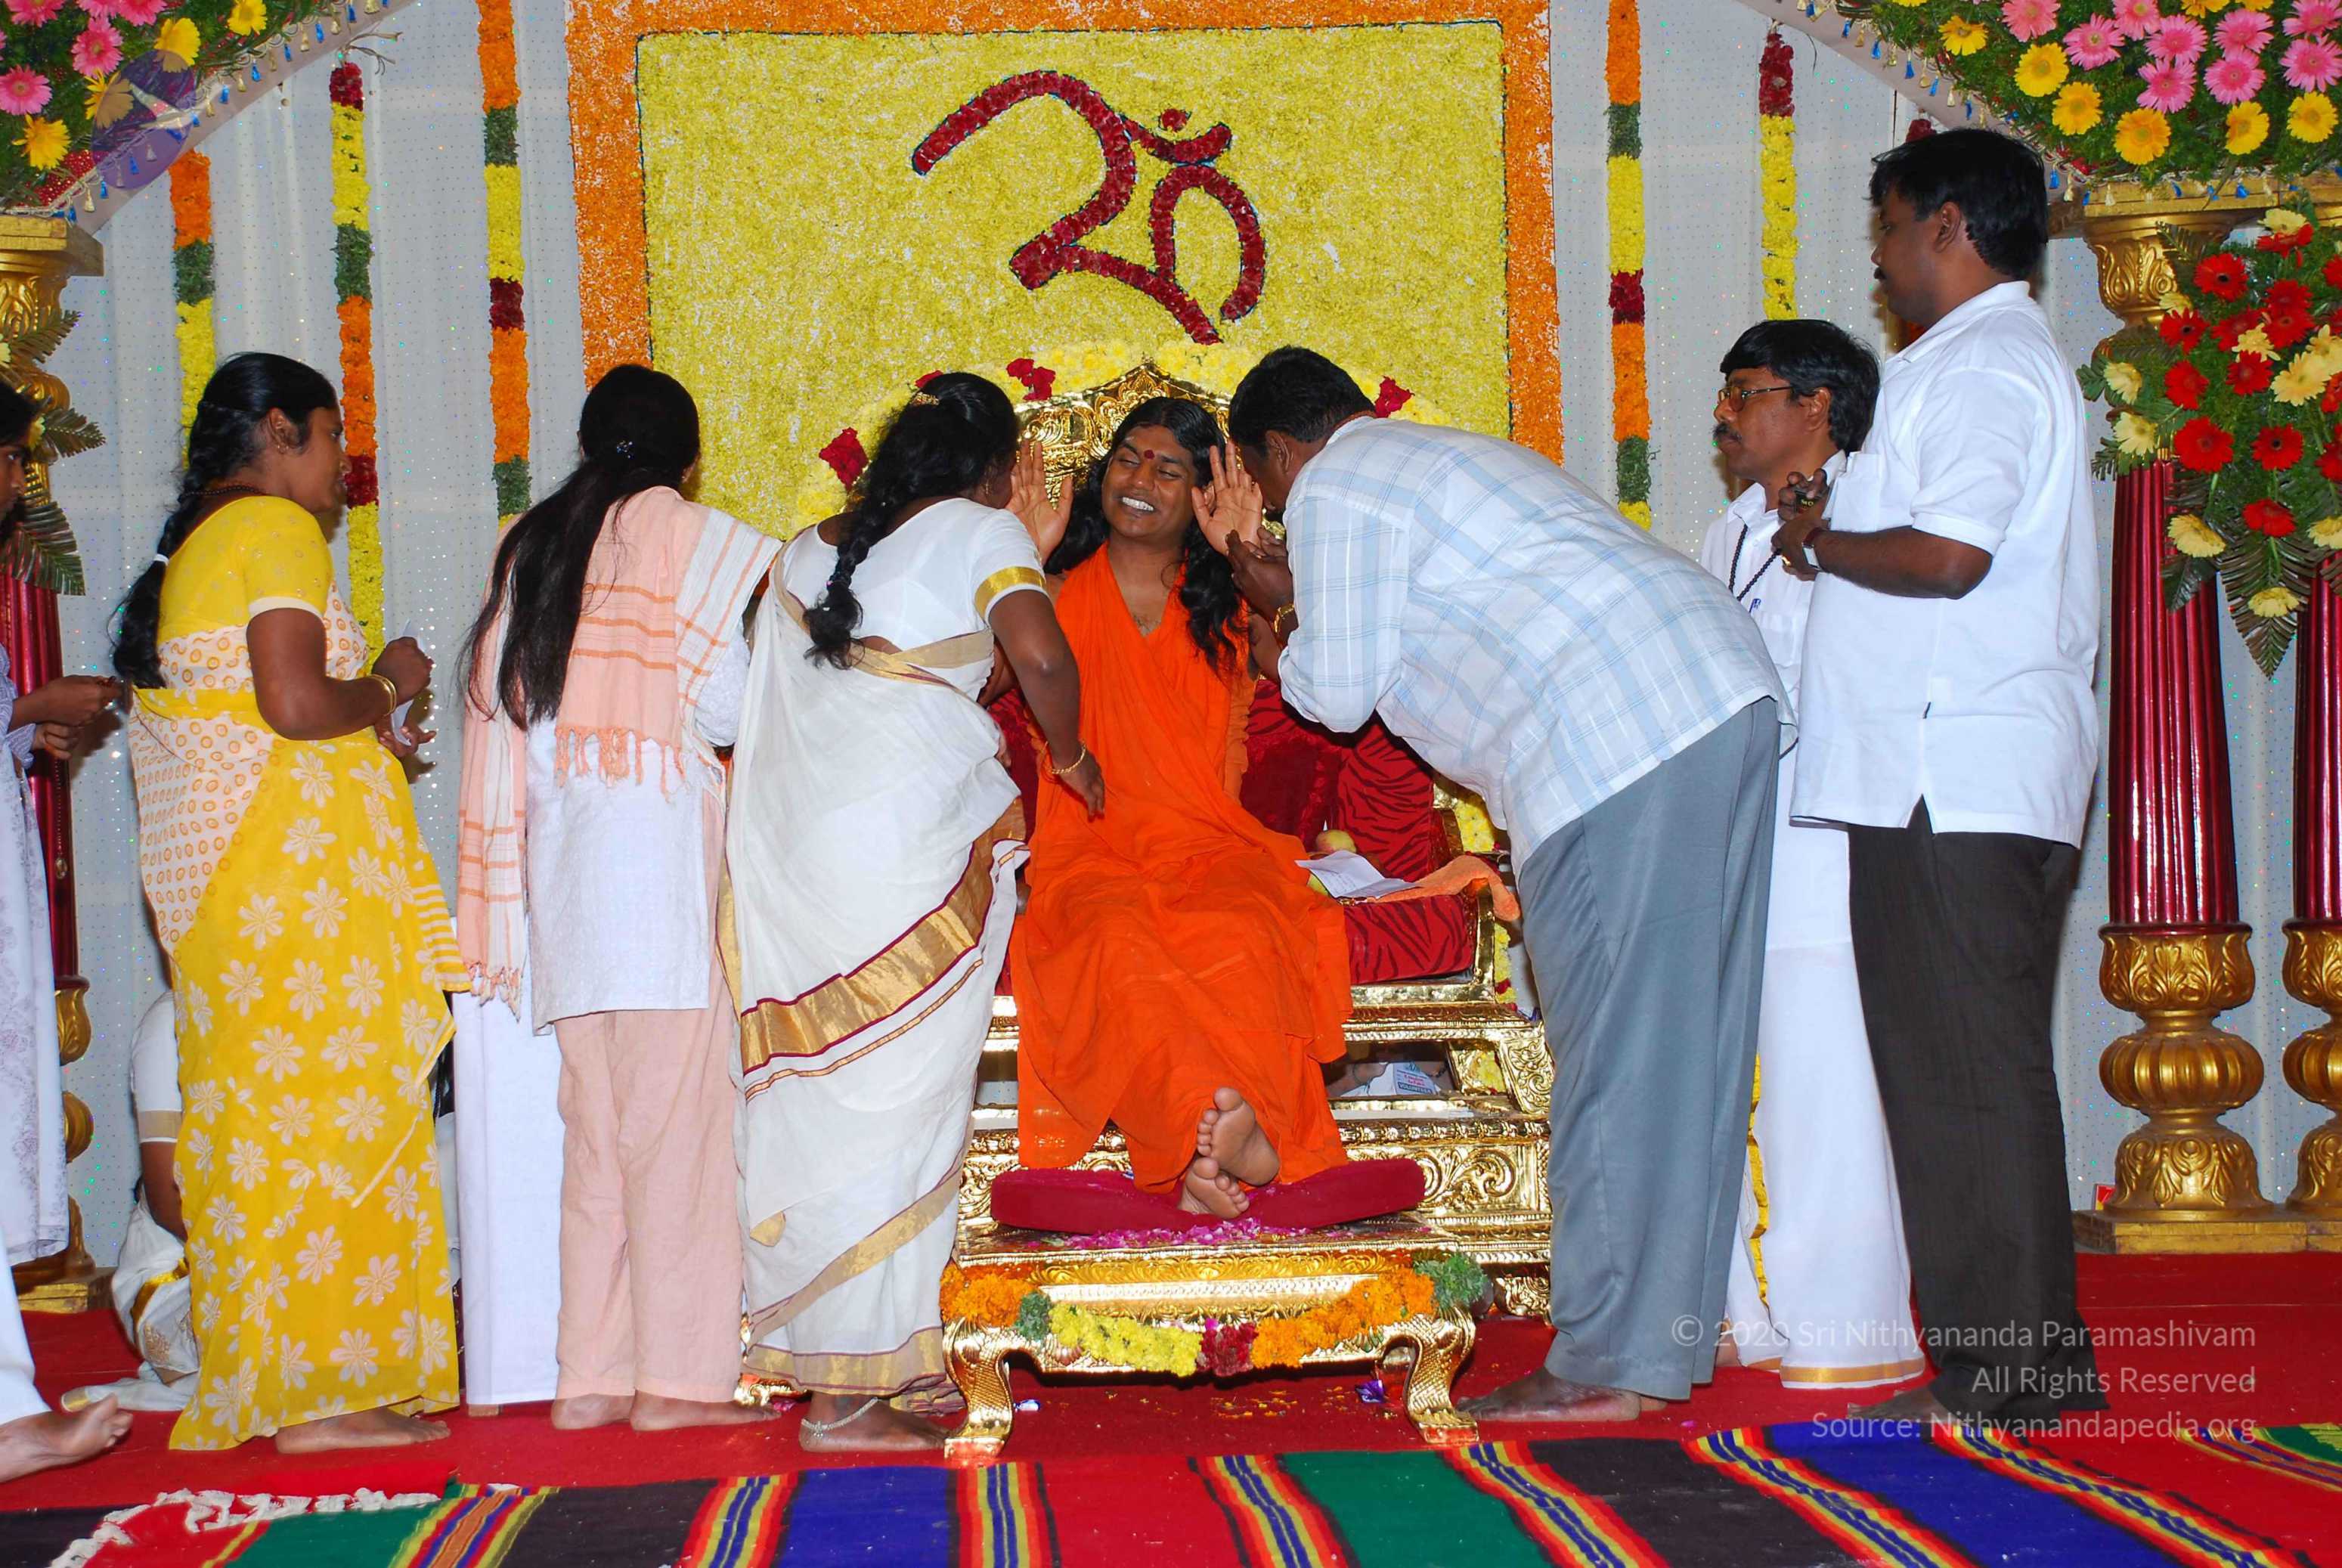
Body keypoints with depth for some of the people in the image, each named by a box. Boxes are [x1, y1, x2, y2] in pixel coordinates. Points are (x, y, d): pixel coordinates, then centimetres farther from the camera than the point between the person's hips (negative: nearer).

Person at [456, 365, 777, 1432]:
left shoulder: (526, 545, 15)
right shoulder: (681, 532, -1)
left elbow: (498, 706, 15)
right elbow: (727, 704, -6)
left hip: (556, 846, 6)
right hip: (655, 834, -6)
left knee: (594, 1122, 8)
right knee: (675, 1111, -4)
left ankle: (592, 1375, 9)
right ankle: (679, 1376, -4)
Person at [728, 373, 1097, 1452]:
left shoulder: (812, 550, 21)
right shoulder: (982, 533, 3)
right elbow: (1040, 656, -13)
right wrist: (1069, 753, 5)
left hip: (785, 844, 6)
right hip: (902, 842, -6)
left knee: (813, 1102, 10)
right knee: (892, 1106, -2)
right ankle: (853, 1391, -1)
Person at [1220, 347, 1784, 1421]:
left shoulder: (1333, 489, 4)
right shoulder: (1449, 457, 32)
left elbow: (1340, 695, 2)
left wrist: (1287, 615, 21)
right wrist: (1314, 613, 44)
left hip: (1619, 734, -9)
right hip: (1730, 697, 10)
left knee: (1613, 1050, -8)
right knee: (1688, 1043, 9)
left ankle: (1609, 1364, -5)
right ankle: (1669, 1341, 15)